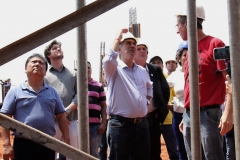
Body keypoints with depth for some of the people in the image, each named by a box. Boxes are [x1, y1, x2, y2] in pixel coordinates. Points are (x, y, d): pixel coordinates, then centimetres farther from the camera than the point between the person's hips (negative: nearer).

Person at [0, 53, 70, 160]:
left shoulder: (52, 92, 12)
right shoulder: (15, 92, 2)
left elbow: (61, 116, 13)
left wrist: (66, 139, 5)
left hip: (47, 144, 3)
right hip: (23, 144, -3)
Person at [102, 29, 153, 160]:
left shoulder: (142, 71, 16)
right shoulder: (115, 69, -3)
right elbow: (108, 59, -27)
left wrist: (147, 101, 15)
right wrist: (117, 38, -13)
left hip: (142, 124, 6)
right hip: (120, 124, -6)